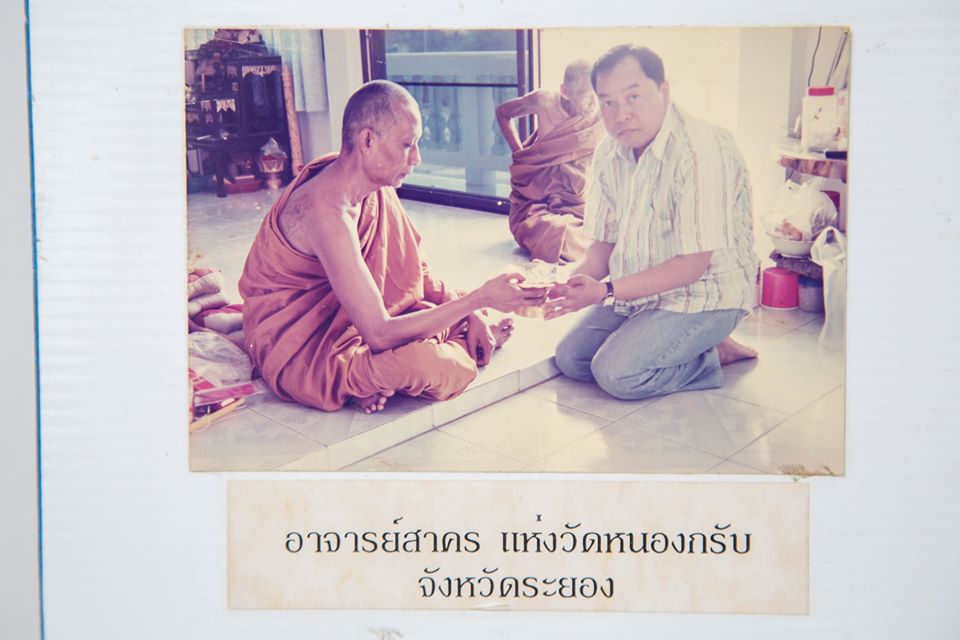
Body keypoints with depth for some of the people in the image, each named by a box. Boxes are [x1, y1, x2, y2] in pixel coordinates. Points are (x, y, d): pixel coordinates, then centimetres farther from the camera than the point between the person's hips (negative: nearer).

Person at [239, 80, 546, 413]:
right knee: (433, 365, -32)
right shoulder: (327, 212, -32)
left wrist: (470, 312, -8)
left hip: (345, 316, 8)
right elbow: (380, 334, -35)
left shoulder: (377, 187, -4)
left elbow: (416, 272, 8)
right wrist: (480, 298, -32)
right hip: (299, 351, -8)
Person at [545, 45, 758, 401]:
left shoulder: (702, 151, -24)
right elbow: (604, 244, 7)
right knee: (570, 359, -2)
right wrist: (573, 284, -15)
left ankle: (711, 356, 1)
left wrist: (608, 291, -29)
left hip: (703, 295, -8)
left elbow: (692, 265, -25)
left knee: (617, 374, -23)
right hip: (639, 291, 8)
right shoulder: (609, 153, 1)